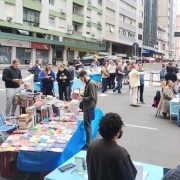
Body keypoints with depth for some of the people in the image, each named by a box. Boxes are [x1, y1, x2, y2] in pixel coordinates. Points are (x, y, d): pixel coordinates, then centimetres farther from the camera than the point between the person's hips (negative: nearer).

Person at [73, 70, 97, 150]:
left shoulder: (91, 84, -19)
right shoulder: (88, 83, 11)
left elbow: (92, 97, -23)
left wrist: (82, 98, -16)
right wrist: (80, 96, 6)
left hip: (89, 107, -10)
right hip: (87, 107, 10)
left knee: (87, 126, -4)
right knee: (87, 125, 16)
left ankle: (88, 145, 5)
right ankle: (89, 143, 27)